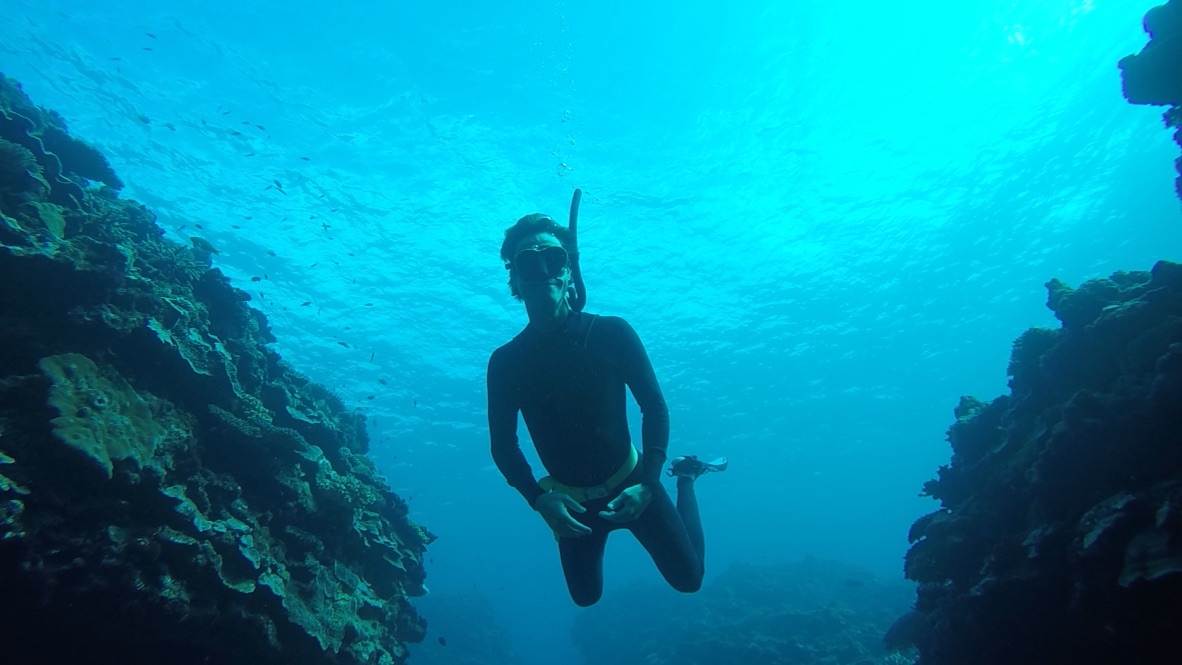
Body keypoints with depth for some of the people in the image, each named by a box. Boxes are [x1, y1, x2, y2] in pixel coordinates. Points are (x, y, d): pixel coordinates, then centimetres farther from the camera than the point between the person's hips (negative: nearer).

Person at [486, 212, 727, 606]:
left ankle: (685, 477, 30)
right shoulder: (505, 362, -13)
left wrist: (647, 484, -22)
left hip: (632, 484, -1)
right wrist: (539, 499, -21)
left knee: (688, 578, 8)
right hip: (569, 501, 2)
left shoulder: (610, 333, -17)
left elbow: (655, 408, -12)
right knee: (586, 597, 16)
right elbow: (502, 446, -7)